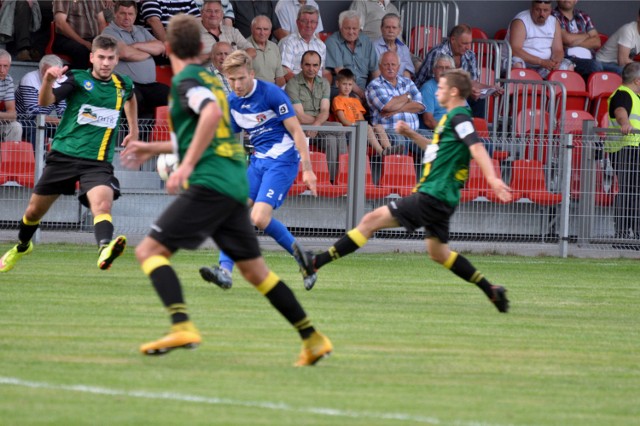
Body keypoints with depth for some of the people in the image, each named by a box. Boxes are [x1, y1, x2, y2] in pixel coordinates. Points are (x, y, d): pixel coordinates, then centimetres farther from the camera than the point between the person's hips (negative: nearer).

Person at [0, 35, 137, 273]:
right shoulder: (77, 79, -7)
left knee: (102, 203, -29)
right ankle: (22, 246, 42)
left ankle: (105, 252, -51)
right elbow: (45, 101, -23)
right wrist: (48, 80, -42)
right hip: (63, 155, 0)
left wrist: (133, 130, 32)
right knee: (35, 210, 13)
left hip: (98, 162, 1)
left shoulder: (123, 85, 5)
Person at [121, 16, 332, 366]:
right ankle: (313, 340, 17)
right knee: (254, 269, 16)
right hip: (235, 185, 9)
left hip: (209, 184, -9)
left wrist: (186, 166, -27)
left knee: (149, 251, -9)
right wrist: (152, 149, 40)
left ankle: (182, 326, -27)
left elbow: (212, 114, -25)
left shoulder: (187, 81, -4)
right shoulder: (210, 79, 22)